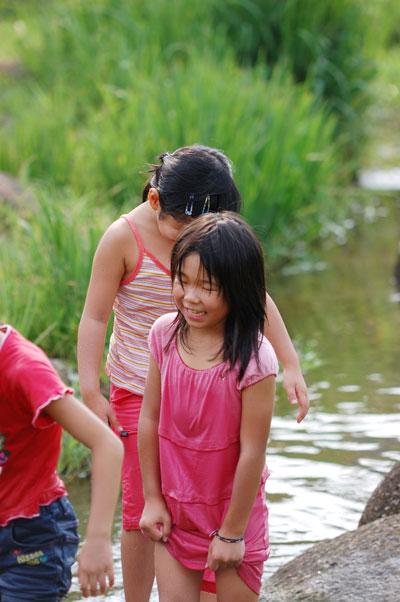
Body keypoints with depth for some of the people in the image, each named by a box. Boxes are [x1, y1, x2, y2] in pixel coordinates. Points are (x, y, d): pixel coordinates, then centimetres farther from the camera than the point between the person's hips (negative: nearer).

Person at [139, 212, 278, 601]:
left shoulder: (253, 360, -22)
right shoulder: (165, 335, -6)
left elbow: (252, 453, -18)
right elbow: (149, 420, 2)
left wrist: (232, 532, -12)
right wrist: (152, 498, 4)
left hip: (232, 509, -4)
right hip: (174, 510, 4)